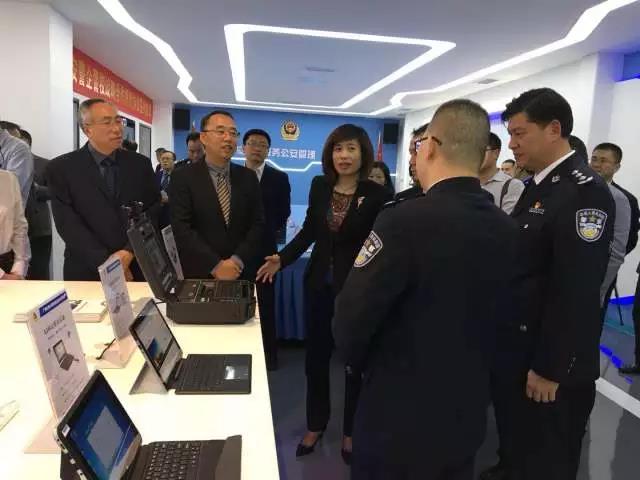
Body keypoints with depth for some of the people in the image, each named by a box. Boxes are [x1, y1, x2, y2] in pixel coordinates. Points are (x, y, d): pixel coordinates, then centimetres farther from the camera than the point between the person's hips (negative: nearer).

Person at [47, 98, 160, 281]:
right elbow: (68, 224, -10)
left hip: (138, 268, 2)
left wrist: (130, 251, -15)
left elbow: (152, 213, -2)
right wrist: (106, 263, -18)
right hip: (87, 272, -2)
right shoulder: (61, 168, -3)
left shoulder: (140, 164, 3)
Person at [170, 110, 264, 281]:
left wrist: (238, 260, -14)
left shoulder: (248, 177, 4)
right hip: (199, 275, -2)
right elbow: (180, 228, -12)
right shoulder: (183, 177, -4)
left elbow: (258, 223, -1)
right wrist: (215, 265, -18)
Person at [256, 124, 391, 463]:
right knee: (315, 358, 15)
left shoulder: (376, 194, -11)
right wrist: (282, 258, -2)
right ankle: (315, 424, 38)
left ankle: (350, 431, 34)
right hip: (319, 283, 4)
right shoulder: (319, 186, 1)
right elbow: (309, 230, 9)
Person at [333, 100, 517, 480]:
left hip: (399, 418, -5)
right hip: (468, 414, 6)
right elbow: (493, 319, 3)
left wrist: (366, 364, 0)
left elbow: (352, 322, -20)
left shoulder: (404, 220, -26)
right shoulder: (508, 230, -6)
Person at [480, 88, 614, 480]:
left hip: (550, 362, -7)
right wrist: (498, 337, 14)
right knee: (514, 448, 25)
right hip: (515, 348, 8)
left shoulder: (585, 190, -19)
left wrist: (550, 368, -20)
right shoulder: (538, 186, 9)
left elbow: (577, 291, -24)